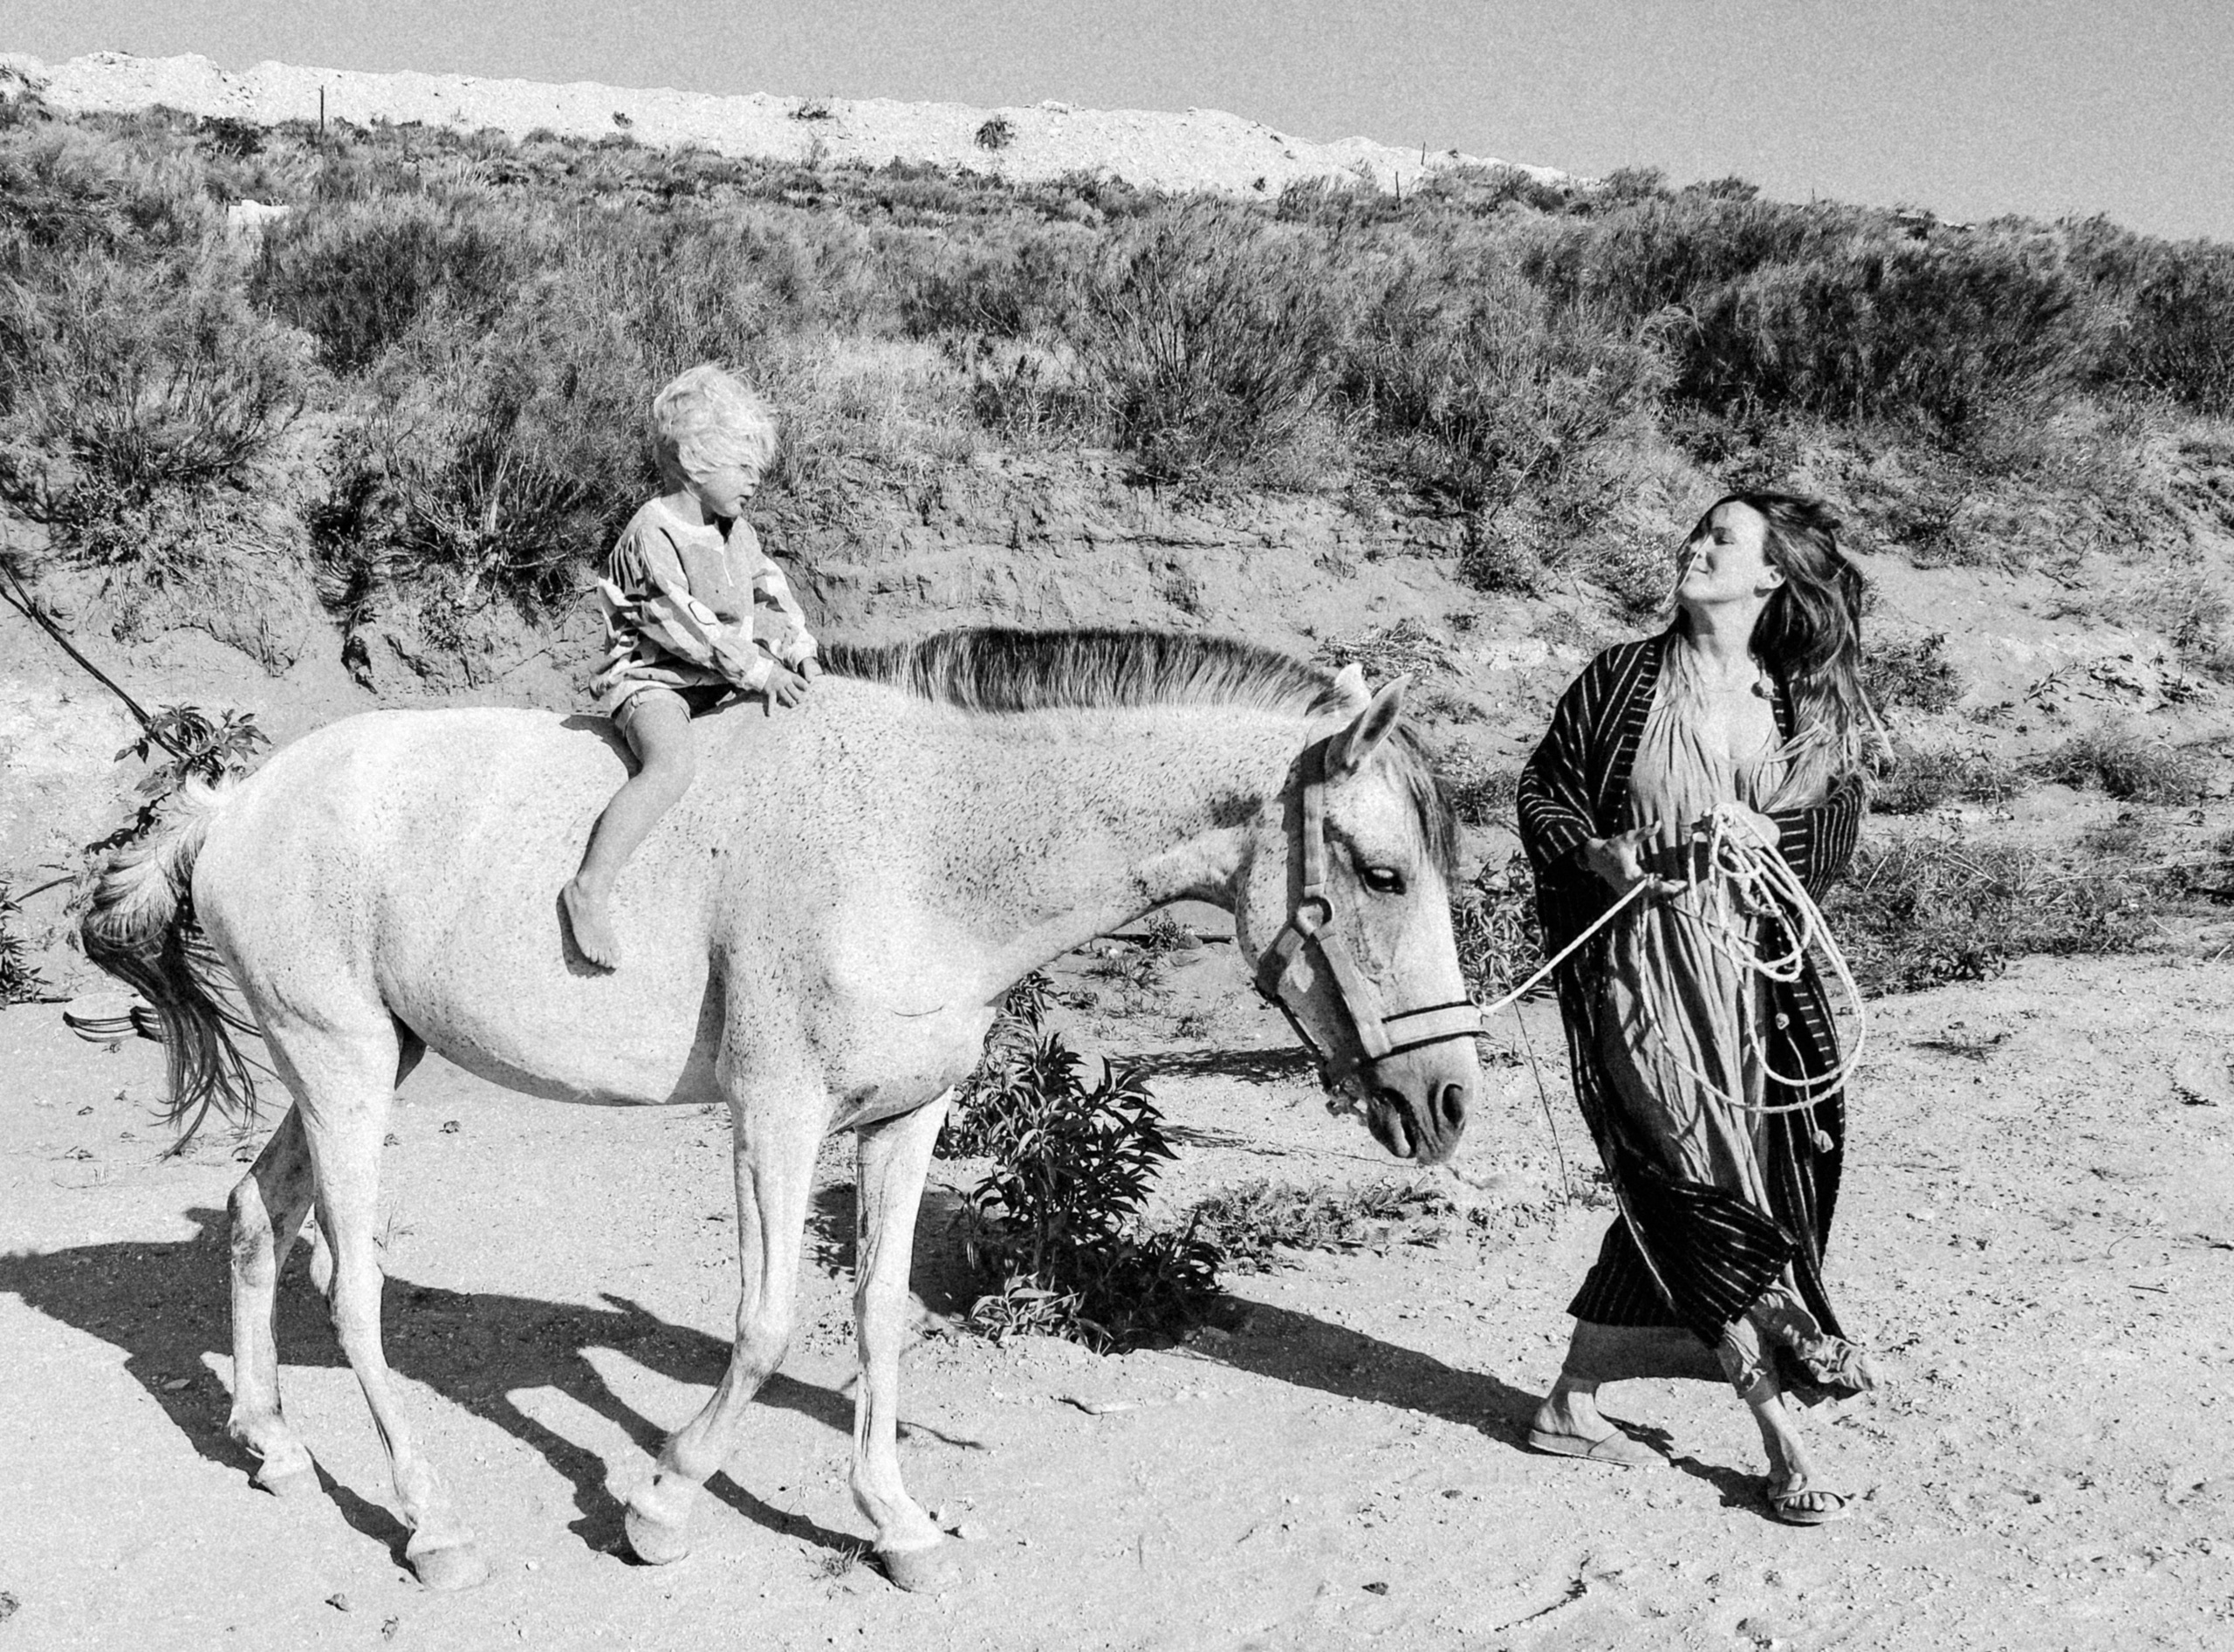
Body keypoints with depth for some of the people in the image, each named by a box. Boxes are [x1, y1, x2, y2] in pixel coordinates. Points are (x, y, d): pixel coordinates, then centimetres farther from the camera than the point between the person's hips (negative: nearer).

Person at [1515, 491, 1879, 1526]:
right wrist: (1593, 853, -15)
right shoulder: (1623, 681, 1)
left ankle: (1572, 1405, 24)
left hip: (1753, 970, 4)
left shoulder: (1814, 711, 8)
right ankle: (1784, 1444, 1)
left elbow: (1836, 840, 7)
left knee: (1670, 1208, 8)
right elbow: (1542, 791, 4)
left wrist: (1768, 834, -13)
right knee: (1703, 1183, -8)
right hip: (1639, 963, -4)